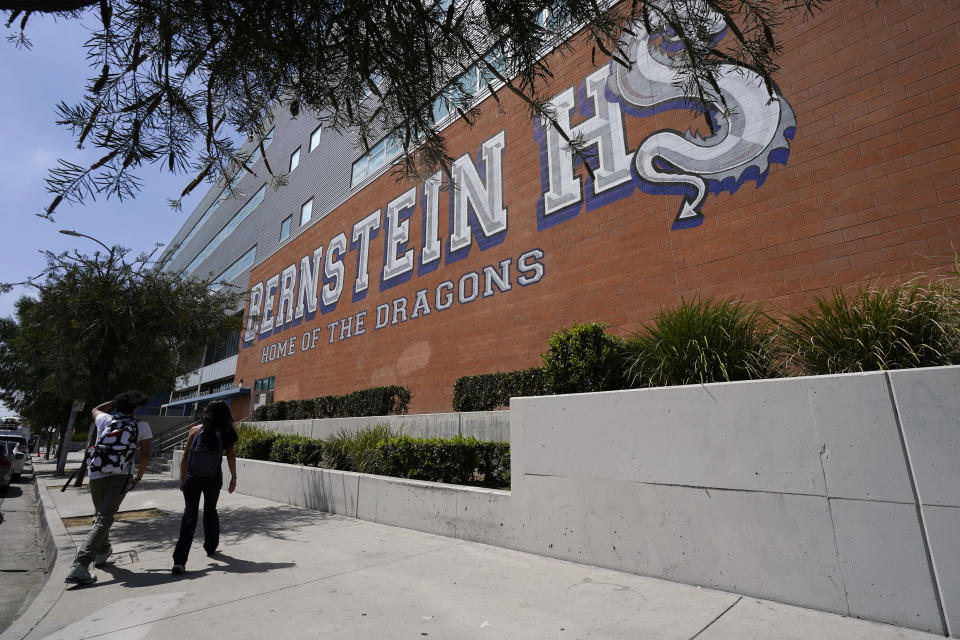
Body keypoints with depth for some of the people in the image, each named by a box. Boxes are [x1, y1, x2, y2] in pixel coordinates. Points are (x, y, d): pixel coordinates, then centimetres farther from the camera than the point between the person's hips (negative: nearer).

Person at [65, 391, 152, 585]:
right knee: (104, 520, -5)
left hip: (96, 476, 4)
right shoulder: (142, 426, -1)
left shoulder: (106, 420, 5)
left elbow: (95, 409, 31)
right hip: (121, 477, -4)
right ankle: (80, 566, -16)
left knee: (100, 515, 23)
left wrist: (115, 401, 34)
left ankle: (102, 552, 40)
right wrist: (139, 477, 7)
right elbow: (146, 455, -5)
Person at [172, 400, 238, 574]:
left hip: (192, 479, -1)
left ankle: (180, 561, -13)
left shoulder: (196, 430, 0)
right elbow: (231, 456, -7)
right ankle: (211, 548, 35)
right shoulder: (226, 433, -1)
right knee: (210, 511, 21)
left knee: (190, 514, -2)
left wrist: (182, 479, 7)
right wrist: (233, 477, -1)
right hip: (213, 480, 1)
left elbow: (185, 457, 0)